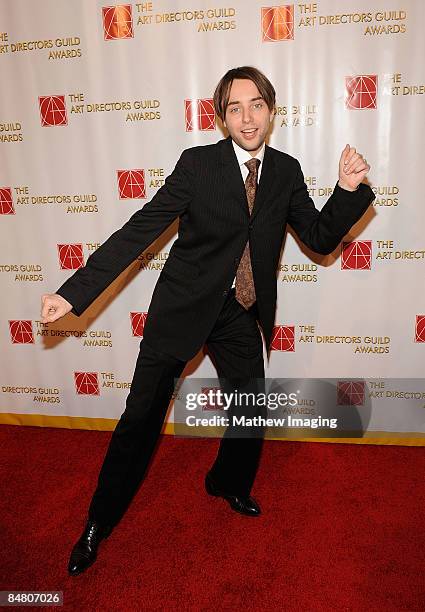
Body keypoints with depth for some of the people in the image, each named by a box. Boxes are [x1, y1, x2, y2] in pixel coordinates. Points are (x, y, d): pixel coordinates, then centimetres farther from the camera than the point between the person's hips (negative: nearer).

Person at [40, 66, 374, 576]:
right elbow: (140, 229, -13)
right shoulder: (197, 163, -8)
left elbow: (321, 239, 6)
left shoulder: (286, 171, 4)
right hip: (182, 307, -3)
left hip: (243, 316, 4)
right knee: (142, 414, 2)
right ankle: (99, 521, 26)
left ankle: (227, 484, 45)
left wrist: (349, 190, -13)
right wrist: (74, 291, -18)